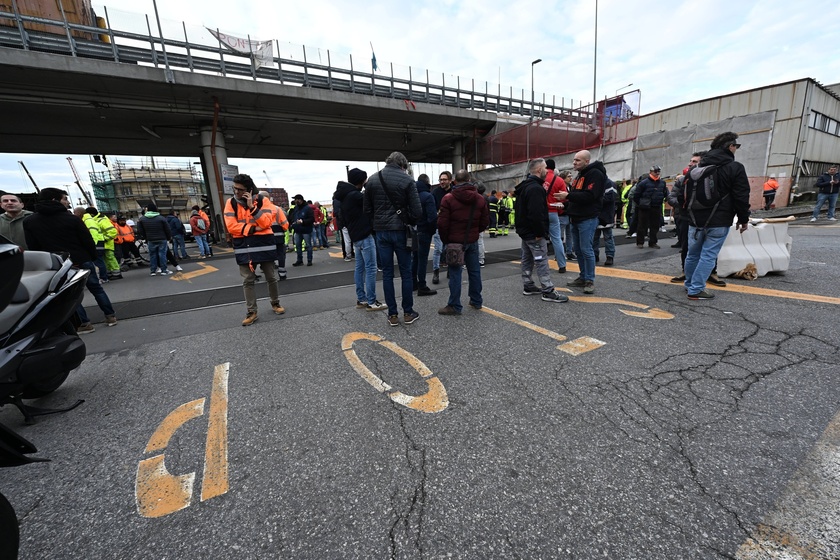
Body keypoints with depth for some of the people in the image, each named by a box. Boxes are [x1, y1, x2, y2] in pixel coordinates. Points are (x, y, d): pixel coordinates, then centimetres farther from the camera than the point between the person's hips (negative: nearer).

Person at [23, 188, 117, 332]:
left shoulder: (29, 221, 1)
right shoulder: (72, 218, -8)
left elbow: (33, 247, 5)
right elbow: (88, 241, -8)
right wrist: (93, 257, 7)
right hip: (82, 261, -1)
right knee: (96, 288, 11)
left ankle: (84, 324, 9)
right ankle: (110, 316, 13)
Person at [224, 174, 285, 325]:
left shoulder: (263, 200, -3)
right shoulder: (231, 203, 2)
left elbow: (266, 223, -14)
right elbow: (231, 226, -7)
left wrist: (252, 206, -20)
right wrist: (253, 229, -13)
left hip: (264, 244, -1)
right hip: (244, 247, 1)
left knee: (271, 277, 9)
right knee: (247, 281, 4)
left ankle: (275, 303, 28)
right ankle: (251, 312, 12)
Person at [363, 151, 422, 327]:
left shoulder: (372, 180, 7)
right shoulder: (406, 180, -4)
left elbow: (367, 209, 7)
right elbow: (416, 210, -10)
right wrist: (409, 222, 8)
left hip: (381, 232, 3)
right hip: (400, 230, -3)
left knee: (387, 273, 8)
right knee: (406, 273, 7)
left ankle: (392, 315, 12)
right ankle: (408, 313, 15)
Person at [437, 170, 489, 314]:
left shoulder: (448, 198, -8)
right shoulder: (479, 198, 6)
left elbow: (442, 223, -11)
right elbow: (485, 221, 7)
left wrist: (445, 240, 2)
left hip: (455, 241, -4)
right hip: (473, 241, 5)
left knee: (455, 272, 0)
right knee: (474, 270, 13)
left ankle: (455, 306, 4)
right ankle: (476, 301, 23)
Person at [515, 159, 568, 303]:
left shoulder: (525, 186, 14)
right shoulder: (536, 188, -19)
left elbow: (520, 209, 21)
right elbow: (536, 213, -27)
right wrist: (539, 233, -22)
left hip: (524, 230, 11)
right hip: (533, 232, -11)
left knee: (526, 259, 14)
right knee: (542, 261, -7)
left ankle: (528, 286, 24)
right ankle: (548, 291, -3)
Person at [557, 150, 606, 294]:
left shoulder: (595, 174, -11)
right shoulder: (580, 175, 19)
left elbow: (589, 196, -23)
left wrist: (568, 196, -23)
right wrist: (566, 204, 9)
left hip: (587, 219, -9)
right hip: (576, 219, 9)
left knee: (586, 250, -7)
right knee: (578, 250, 11)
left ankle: (590, 280, 2)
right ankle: (583, 277, 20)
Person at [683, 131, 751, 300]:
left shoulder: (698, 168, 11)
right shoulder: (735, 168, -8)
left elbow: (688, 194, 16)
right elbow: (741, 197, -8)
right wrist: (743, 219, 2)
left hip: (696, 219, 6)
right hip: (719, 222, -5)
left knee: (693, 254, 14)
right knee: (708, 256, -3)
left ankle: (690, 284, 27)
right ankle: (696, 289, -3)